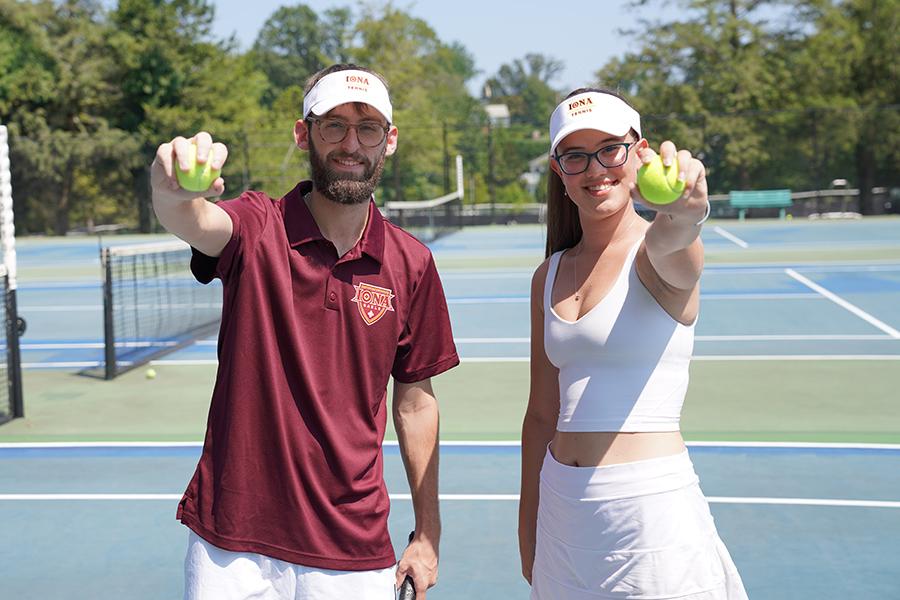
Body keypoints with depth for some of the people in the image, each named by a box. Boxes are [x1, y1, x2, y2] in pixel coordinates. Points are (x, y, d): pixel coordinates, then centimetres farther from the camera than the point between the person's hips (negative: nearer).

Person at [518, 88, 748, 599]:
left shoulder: (659, 254, -8)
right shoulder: (550, 276, 8)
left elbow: (672, 240, -34)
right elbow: (543, 414, 12)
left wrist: (682, 211, -56)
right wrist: (528, 531, 15)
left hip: (651, 511, -5)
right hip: (561, 511, 5)